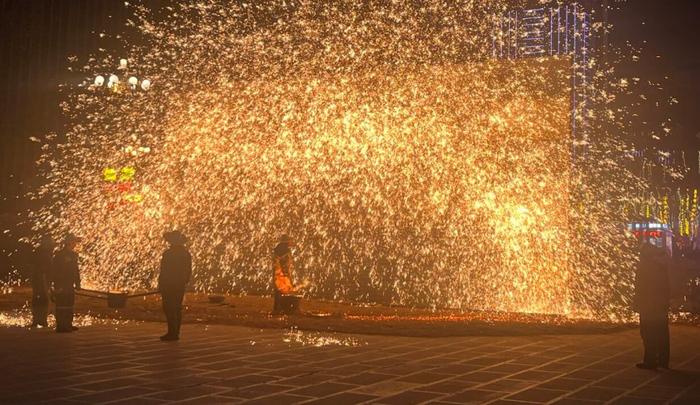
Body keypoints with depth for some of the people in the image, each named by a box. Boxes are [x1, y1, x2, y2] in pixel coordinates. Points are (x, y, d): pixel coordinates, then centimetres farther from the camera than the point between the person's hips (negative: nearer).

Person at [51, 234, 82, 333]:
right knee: (61, 306, -7)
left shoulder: (73, 255, 14)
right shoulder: (59, 255, -10)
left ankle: (68, 325, 18)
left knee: (69, 305, 11)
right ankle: (60, 326, -6)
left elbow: (76, 270, 20)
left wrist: (77, 283, 15)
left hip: (70, 285, 8)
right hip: (61, 285, -8)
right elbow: (54, 271, -14)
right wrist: (57, 285, -18)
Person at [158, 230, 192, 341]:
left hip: (169, 286, -7)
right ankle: (175, 333, 15)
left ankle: (172, 332, -7)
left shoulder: (168, 253, -13)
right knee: (177, 309, 11)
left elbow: (164, 271, -14)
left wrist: (160, 284, -6)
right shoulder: (186, 254, 9)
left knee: (169, 309, -4)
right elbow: (189, 271, 12)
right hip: (180, 286, 7)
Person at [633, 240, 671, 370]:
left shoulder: (644, 264, -12)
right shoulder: (663, 262, 7)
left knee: (648, 334, -3)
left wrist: (637, 304, -8)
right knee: (662, 333, 12)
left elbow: (640, 286, -13)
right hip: (662, 305, 7)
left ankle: (650, 361, -4)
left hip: (648, 305, -7)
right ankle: (663, 360, 17)